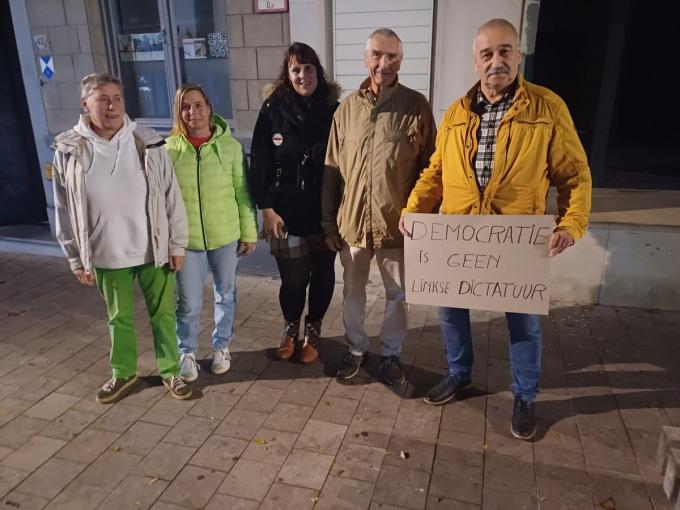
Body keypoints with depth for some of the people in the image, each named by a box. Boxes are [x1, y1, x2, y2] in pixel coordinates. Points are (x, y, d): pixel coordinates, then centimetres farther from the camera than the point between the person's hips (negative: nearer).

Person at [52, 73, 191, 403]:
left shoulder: (148, 143, -9)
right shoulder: (69, 150, -6)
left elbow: (172, 197, -4)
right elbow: (64, 210, 1)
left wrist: (177, 245, -3)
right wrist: (76, 258, 3)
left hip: (154, 251, -1)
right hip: (106, 257, 1)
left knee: (163, 314, 13)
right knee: (119, 318, 18)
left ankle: (170, 371, 32)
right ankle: (123, 373, 39)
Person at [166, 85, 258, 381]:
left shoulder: (230, 145, -5)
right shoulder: (169, 149, -5)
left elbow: (243, 193, -1)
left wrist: (249, 233, -1)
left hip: (226, 236, 1)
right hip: (186, 239, 0)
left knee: (225, 295, 16)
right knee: (188, 303, 8)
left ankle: (221, 346, 37)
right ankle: (186, 352, 31)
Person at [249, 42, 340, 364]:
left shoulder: (332, 109, 0)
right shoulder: (273, 109, -2)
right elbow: (259, 162, -2)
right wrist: (266, 208, -7)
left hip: (325, 211, 1)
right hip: (286, 210, -1)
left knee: (322, 273, 11)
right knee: (293, 277, 5)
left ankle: (313, 332, 34)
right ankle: (290, 329, 34)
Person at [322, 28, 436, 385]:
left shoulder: (416, 106, -5)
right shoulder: (347, 108, 2)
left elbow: (429, 168, -2)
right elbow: (332, 169, 5)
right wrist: (329, 220, 4)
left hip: (398, 223, -2)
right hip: (352, 221, 2)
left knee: (397, 294, 13)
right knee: (352, 292, 16)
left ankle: (391, 353, 35)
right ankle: (355, 349, 37)